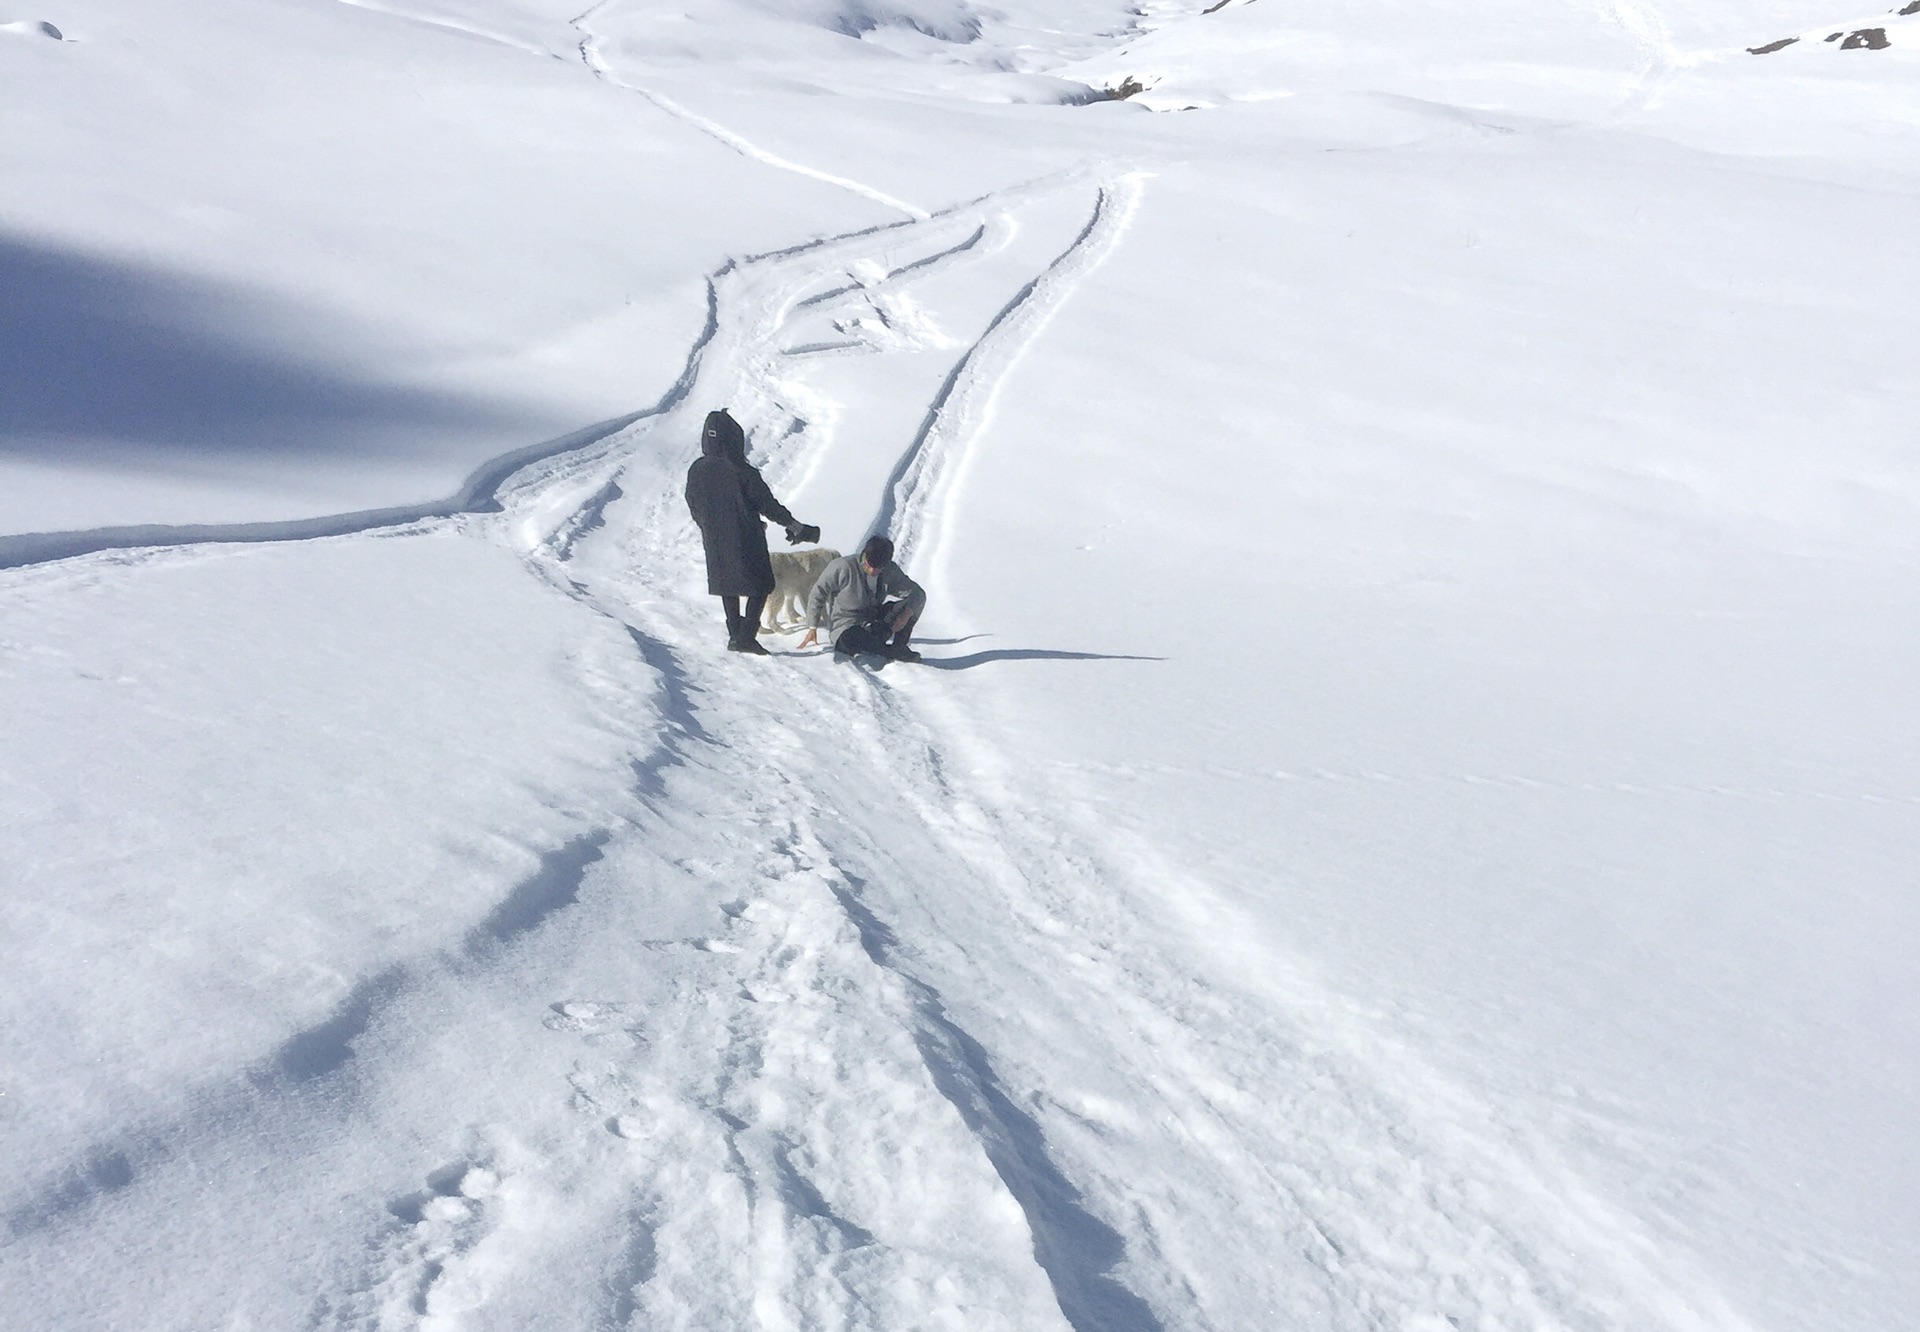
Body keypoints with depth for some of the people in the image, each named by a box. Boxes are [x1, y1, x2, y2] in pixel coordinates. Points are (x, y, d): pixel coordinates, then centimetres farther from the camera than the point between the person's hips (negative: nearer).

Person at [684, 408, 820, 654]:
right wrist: (797, 528, -5)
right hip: (746, 542, -5)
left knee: (728, 588, 20)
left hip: (714, 543, 5)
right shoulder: (742, 472, -21)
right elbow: (768, 505, -15)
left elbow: (694, 510, 6)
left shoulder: (696, 471, -5)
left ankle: (735, 635, 24)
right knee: (760, 587, 7)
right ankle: (746, 638, -2)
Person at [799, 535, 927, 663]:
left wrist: (906, 614, -26)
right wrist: (812, 628, -7)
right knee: (850, 639, -41)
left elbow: (918, 593, -5)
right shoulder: (843, 567, -18)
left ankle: (899, 646, -11)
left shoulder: (890, 572, -6)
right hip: (847, 626, -4)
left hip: (877, 625, 4)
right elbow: (818, 593, -6)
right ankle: (898, 653, -23)